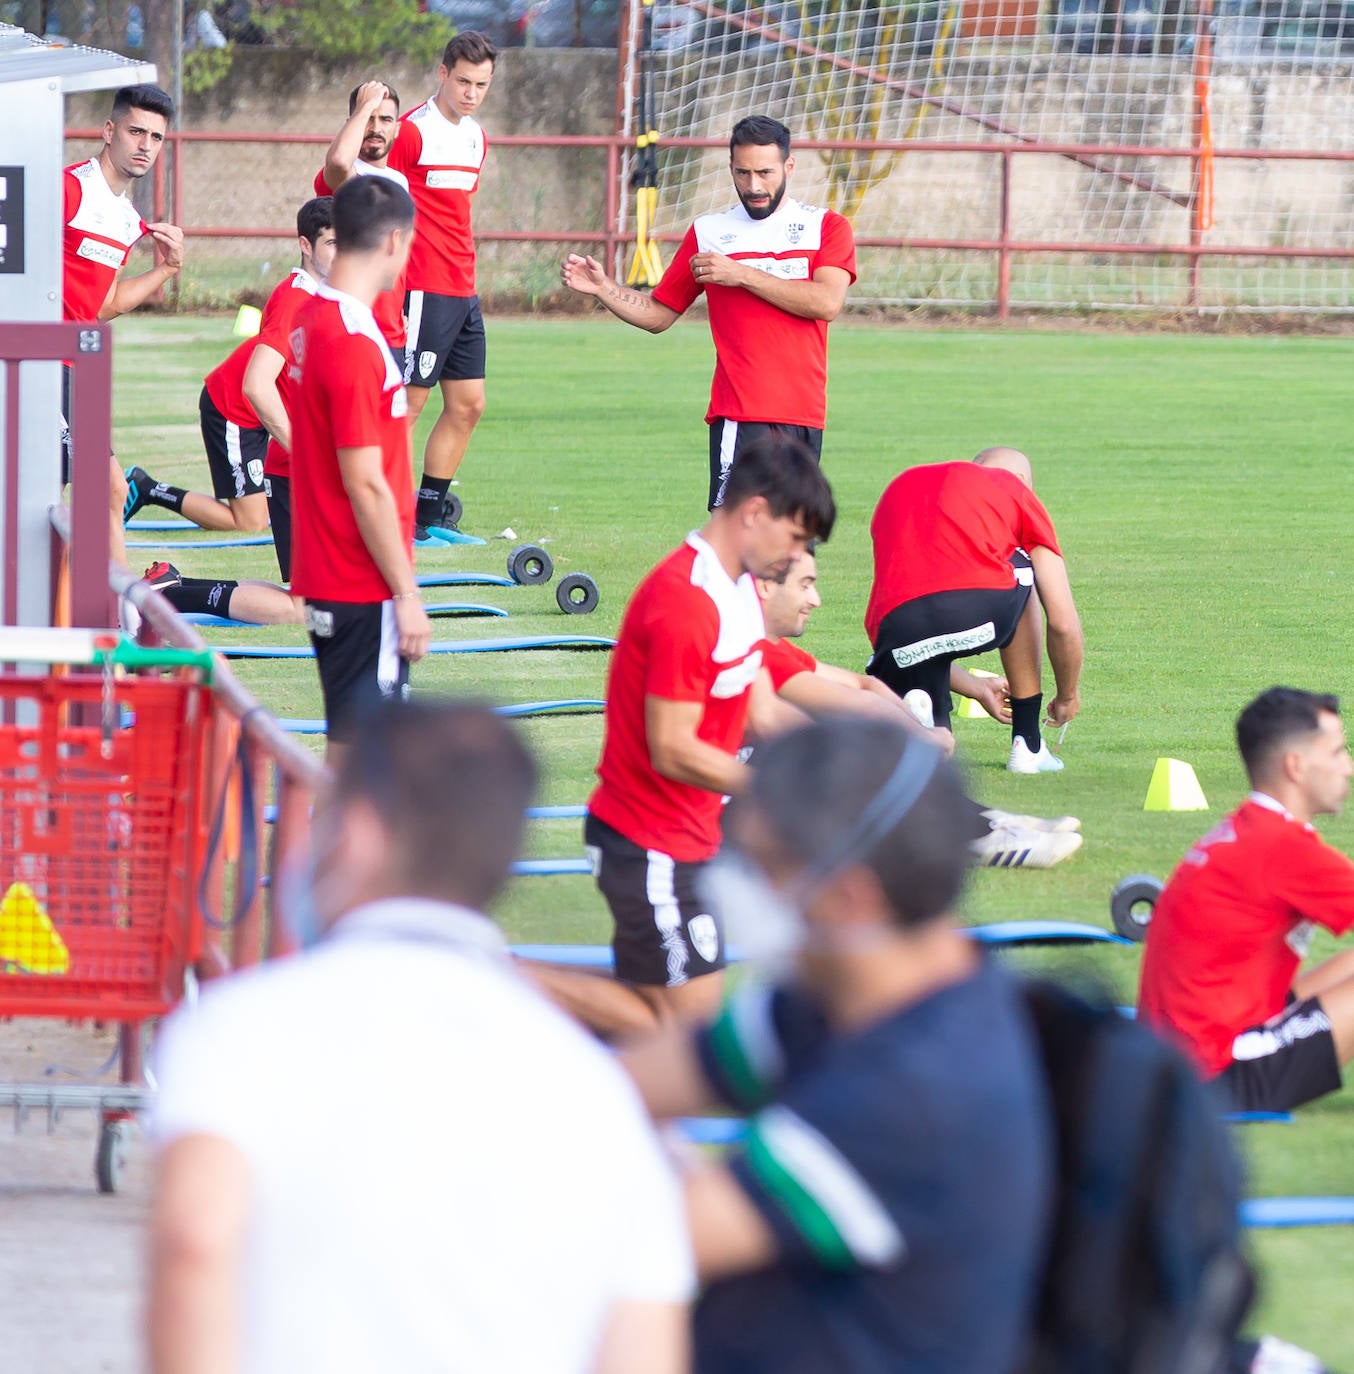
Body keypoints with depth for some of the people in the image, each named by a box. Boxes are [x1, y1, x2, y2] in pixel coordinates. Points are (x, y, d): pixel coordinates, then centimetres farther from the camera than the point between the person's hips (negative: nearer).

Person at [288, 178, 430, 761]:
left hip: (325, 577, 9)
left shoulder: (311, 320, 9)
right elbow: (365, 484, -20)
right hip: (365, 589, -9)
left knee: (352, 741, 15)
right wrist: (406, 593, -15)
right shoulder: (354, 343, -20)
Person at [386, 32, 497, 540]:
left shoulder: (475, 137, 15)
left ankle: (430, 513, 15)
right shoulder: (414, 131, -11)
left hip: (463, 293, 9)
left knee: (467, 405, 8)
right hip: (424, 290, -9)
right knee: (407, 402, -7)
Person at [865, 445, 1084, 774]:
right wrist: (1068, 695, 39)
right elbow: (1063, 622, 21)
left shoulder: (899, 488, 36)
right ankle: (1027, 744, 33)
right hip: (985, 608, -2)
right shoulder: (1018, 489, 25)